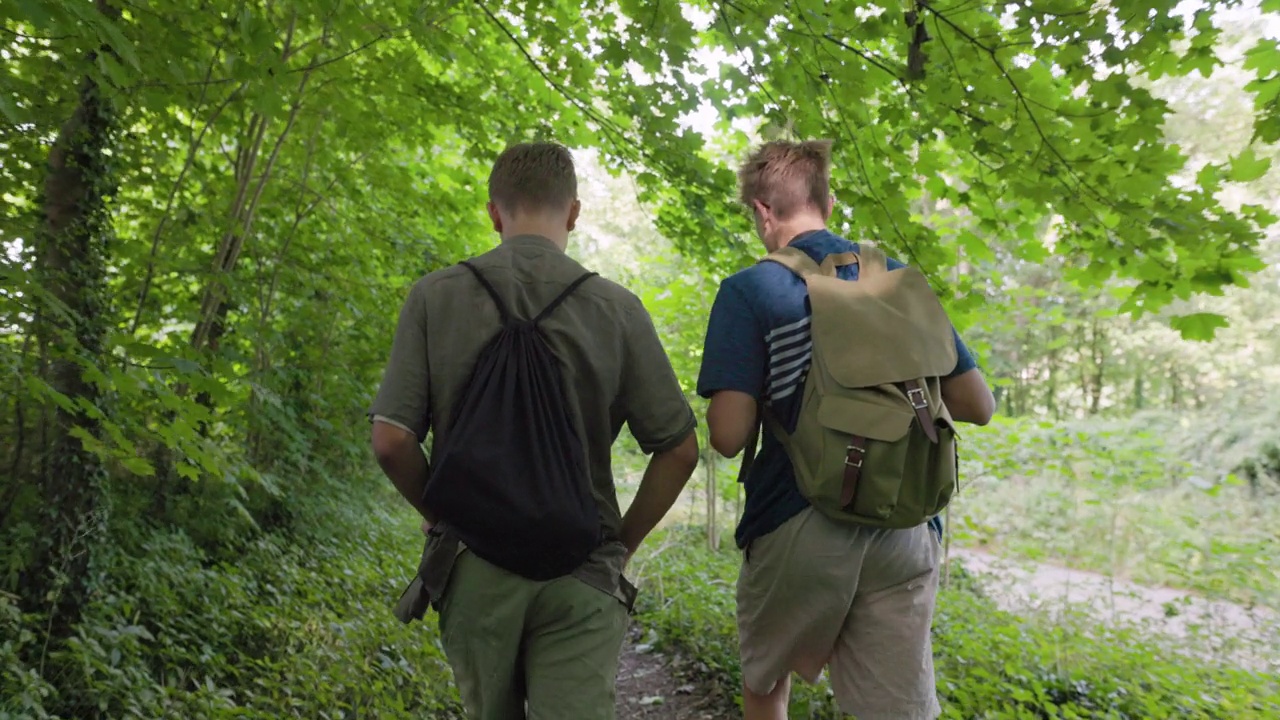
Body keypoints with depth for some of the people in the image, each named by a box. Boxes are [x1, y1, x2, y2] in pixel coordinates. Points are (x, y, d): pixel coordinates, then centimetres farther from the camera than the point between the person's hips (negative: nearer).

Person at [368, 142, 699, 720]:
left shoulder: (437, 297, -4)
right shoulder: (616, 309, -4)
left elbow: (391, 439, -8)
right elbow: (679, 449, -3)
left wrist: (440, 516, 9)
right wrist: (622, 542, 9)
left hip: (472, 566, 2)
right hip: (581, 575, -1)